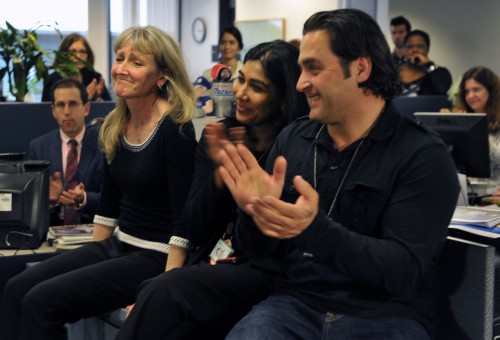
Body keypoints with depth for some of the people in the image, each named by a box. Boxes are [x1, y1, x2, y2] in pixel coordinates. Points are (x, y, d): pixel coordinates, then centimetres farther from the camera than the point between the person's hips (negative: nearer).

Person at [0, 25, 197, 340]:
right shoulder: (114, 127, 8)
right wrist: (91, 260, 15)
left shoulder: (175, 130, -16)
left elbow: (184, 218, -18)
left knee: (42, 301, -18)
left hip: (156, 257, -8)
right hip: (117, 244, 8)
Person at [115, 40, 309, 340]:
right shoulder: (220, 134, 7)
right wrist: (220, 170, -11)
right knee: (154, 293, -27)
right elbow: (196, 231, 4)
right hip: (215, 264, 5)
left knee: (166, 292, -28)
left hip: (267, 273, -4)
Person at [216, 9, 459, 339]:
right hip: (295, 304, 3)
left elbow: (402, 271, -16)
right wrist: (254, 212, -14)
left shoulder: (423, 155, -8)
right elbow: (257, 250, 9)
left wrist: (314, 229, -29)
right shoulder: (292, 139, 6)